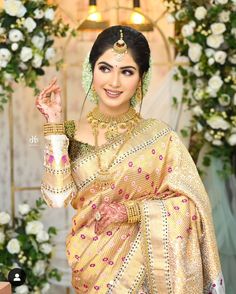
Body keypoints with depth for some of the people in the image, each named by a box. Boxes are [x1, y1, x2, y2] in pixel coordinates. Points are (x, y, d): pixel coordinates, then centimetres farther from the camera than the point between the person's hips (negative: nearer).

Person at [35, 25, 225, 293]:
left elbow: (192, 203, -8)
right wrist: (54, 126, -14)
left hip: (142, 267, -1)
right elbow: (59, 200, -14)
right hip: (88, 269, 1)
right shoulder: (70, 133, -3)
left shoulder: (159, 136, -7)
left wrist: (131, 211, -19)